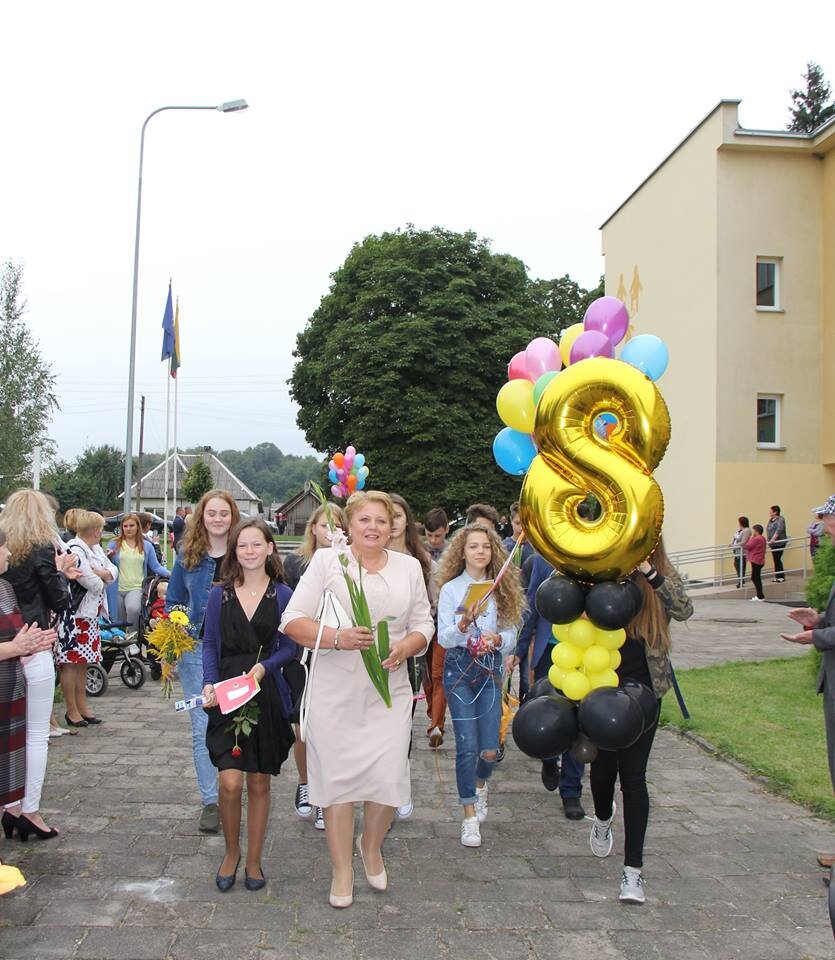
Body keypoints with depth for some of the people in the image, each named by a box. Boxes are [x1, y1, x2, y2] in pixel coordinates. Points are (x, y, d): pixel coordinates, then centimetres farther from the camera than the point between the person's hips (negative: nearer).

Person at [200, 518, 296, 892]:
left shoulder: (283, 595, 1)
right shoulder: (219, 594, 4)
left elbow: (289, 647, 2)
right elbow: (209, 644, 6)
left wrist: (265, 667, -16)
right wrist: (209, 684, -9)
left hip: (267, 696, 0)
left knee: (259, 783, 9)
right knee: (230, 782, -8)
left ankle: (253, 860, 25)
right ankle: (232, 851, 18)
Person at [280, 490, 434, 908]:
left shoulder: (409, 567, 9)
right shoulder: (326, 561, -1)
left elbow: (423, 624, 11)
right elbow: (293, 621, -6)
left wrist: (403, 648, -10)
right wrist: (337, 638, -21)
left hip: (389, 692, 2)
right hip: (335, 693, -2)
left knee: (389, 778, -2)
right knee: (338, 777, 4)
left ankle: (371, 845, 31)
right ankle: (341, 870, 25)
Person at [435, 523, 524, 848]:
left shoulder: (503, 588, 5)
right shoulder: (451, 588, -2)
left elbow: (512, 635, 6)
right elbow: (443, 638, -7)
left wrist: (497, 639, -15)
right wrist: (465, 622, -25)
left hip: (491, 668, 2)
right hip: (459, 668, -2)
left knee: (489, 749, 0)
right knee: (467, 745, -6)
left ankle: (480, 783, 36)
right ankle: (470, 814, 13)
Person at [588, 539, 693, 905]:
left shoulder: (660, 577, -2)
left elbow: (684, 610, -19)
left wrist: (651, 573, -27)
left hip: (642, 689, -1)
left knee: (633, 775, -1)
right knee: (602, 765, 12)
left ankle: (633, 868, 9)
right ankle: (603, 818, 47)